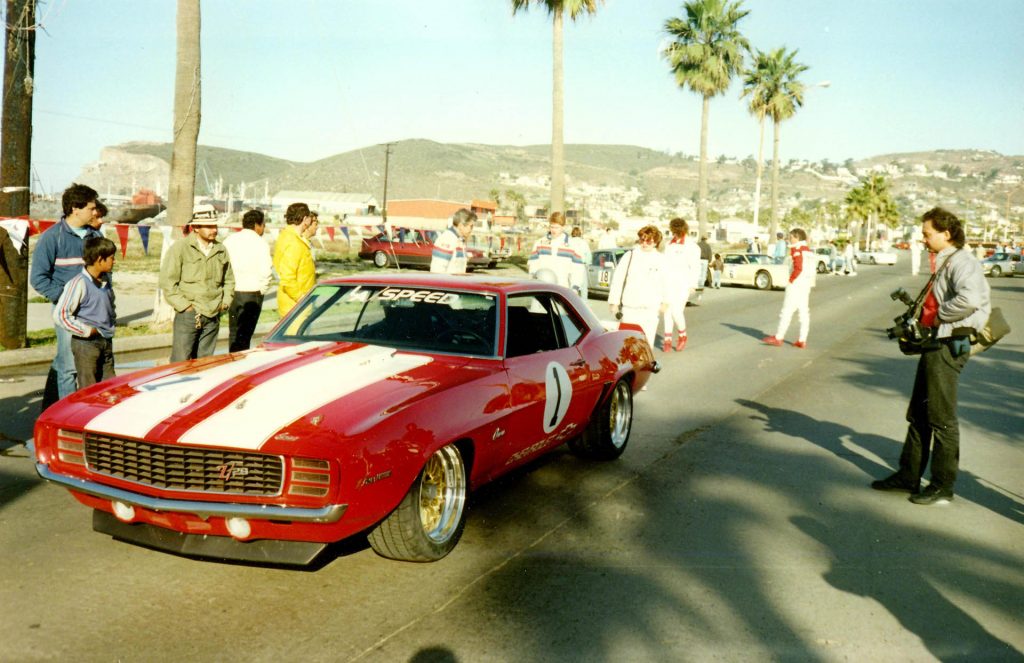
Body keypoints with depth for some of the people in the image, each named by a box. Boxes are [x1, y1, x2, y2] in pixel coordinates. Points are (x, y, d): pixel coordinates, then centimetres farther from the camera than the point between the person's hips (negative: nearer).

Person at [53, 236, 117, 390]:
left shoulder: (105, 281, 8)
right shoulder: (79, 283, -16)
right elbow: (60, 315, -19)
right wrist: (87, 331, -16)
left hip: (106, 341, 7)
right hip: (86, 343, -7)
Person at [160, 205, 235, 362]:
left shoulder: (221, 250, 10)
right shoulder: (180, 248, -5)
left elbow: (229, 280, 23)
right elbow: (167, 281, -6)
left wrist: (225, 302, 11)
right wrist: (184, 306, -10)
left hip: (213, 316, 5)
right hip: (187, 315, -4)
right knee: (180, 362, -5)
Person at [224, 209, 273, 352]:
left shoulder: (229, 240, 7)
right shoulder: (260, 243, -8)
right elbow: (266, 271, -16)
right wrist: (261, 290, -2)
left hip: (232, 293, 5)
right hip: (252, 295, -4)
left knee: (234, 334, 15)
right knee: (244, 336, 0)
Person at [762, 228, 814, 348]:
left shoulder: (797, 249, -10)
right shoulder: (809, 250, 16)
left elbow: (798, 268, -19)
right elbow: (812, 270, 14)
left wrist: (791, 280, -11)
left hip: (796, 284, -8)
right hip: (806, 285, 8)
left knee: (787, 311, -4)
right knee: (804, 312, 7)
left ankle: (778, 337, -1)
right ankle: (802, 340, 7)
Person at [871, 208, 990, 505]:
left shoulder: (960, 262, -15)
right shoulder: (942, 263, 15)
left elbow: (970, 298, -33)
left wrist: (940, 315, -20)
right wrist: (922, 316, 6)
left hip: (949, 345, -10)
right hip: (935, 344, 10)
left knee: (942, 418, -2)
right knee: (918, 414, 15)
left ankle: (943, 486, 8)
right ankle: (909, 476, 25)